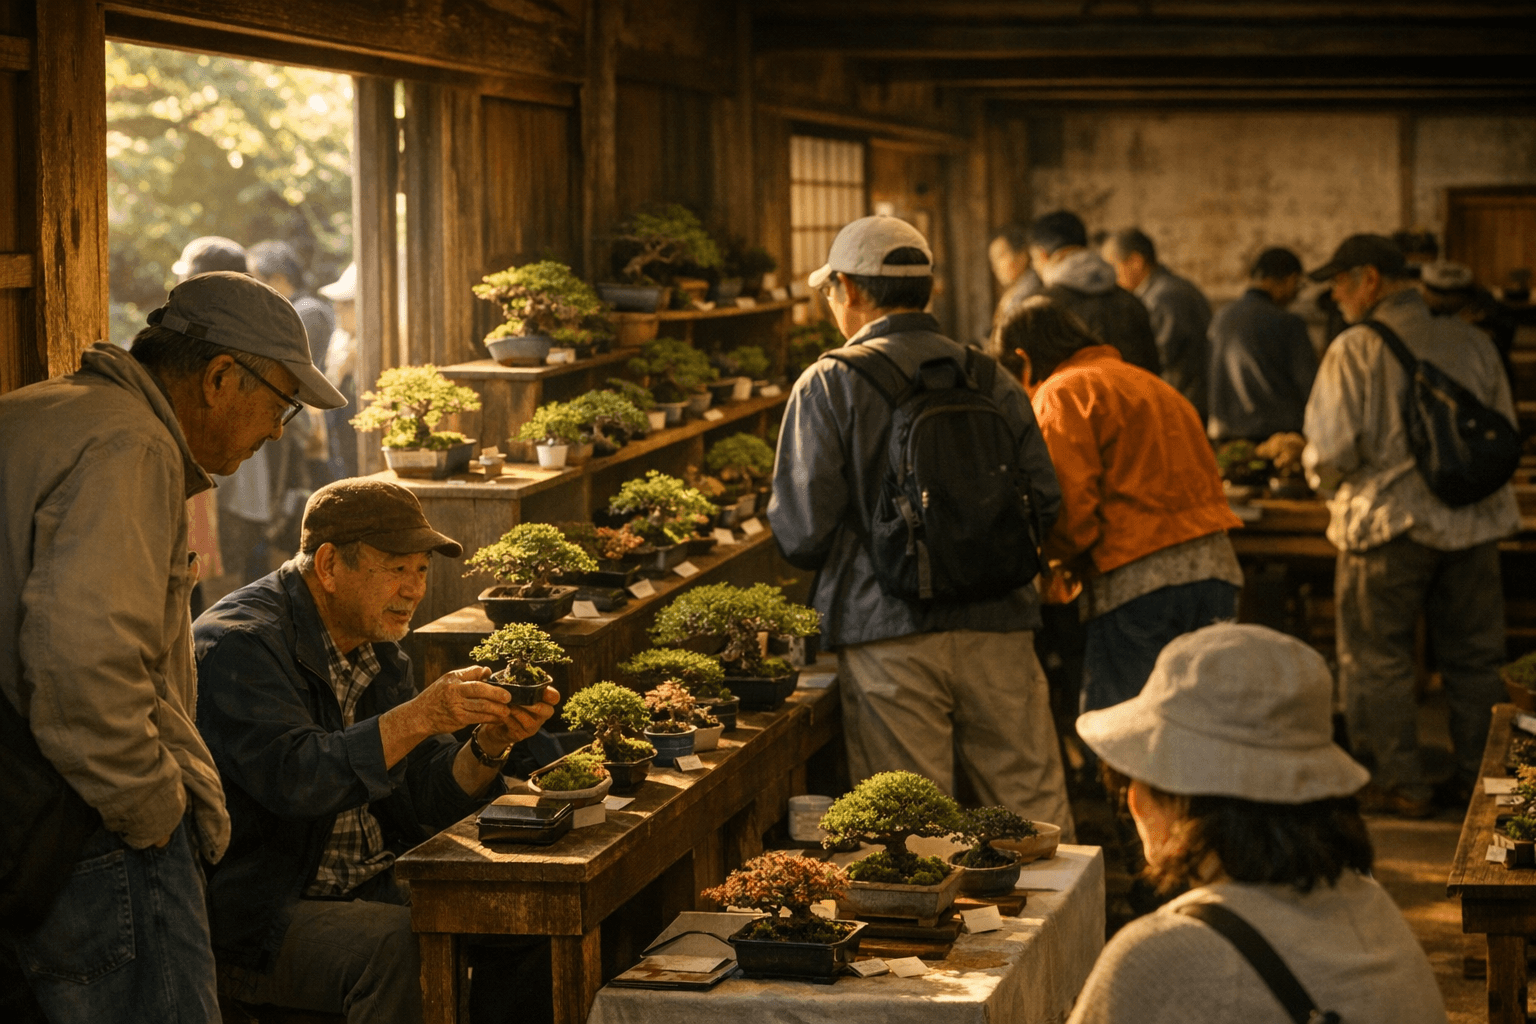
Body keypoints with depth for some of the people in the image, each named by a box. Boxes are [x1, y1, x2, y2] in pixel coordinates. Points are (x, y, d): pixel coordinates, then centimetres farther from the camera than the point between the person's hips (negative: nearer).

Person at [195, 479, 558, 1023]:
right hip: (249, 925, -8)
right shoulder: (240, 645, -14)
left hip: (369, 891, 8)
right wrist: (418, 718, -34)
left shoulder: (375, 648, 13)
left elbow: (421, 803, 8)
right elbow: (293, 779, -30)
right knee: (402, 944, -31)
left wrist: (490, 744, -11)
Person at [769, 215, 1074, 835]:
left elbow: (802, 533, -7)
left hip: (888, 630, -3)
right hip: (997, 622, 3)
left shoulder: (828, 385, -3)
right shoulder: (992, 380, 8)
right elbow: (1043, 500, 6)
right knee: (1033, 812, 9)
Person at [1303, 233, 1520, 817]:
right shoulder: (1472, 343, 4)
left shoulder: (1356, 350, -11)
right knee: (1473, 659, 15)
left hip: (1388, 524, -5)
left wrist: (1319, 474, 8)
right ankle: (1478, 777, 20)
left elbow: (1331, 449, -14)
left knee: (1379, 661, 7)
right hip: (1473, 521, 5)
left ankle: (1402, 785, 10)